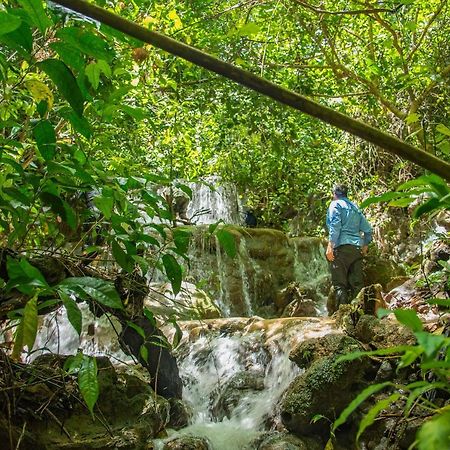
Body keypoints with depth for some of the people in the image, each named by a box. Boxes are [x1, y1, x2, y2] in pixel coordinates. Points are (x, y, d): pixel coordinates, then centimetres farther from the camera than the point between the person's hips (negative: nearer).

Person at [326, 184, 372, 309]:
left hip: (342, 247, -6)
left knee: (339, 283, -7)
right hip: (357, 248, 6)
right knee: (357, 284, 6)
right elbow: (368, 229, 19)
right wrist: (365, 246, 27)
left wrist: (330, 246, -15)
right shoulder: (355, 207, 23)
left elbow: (335, 226, -12)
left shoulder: (335, 204, 4)